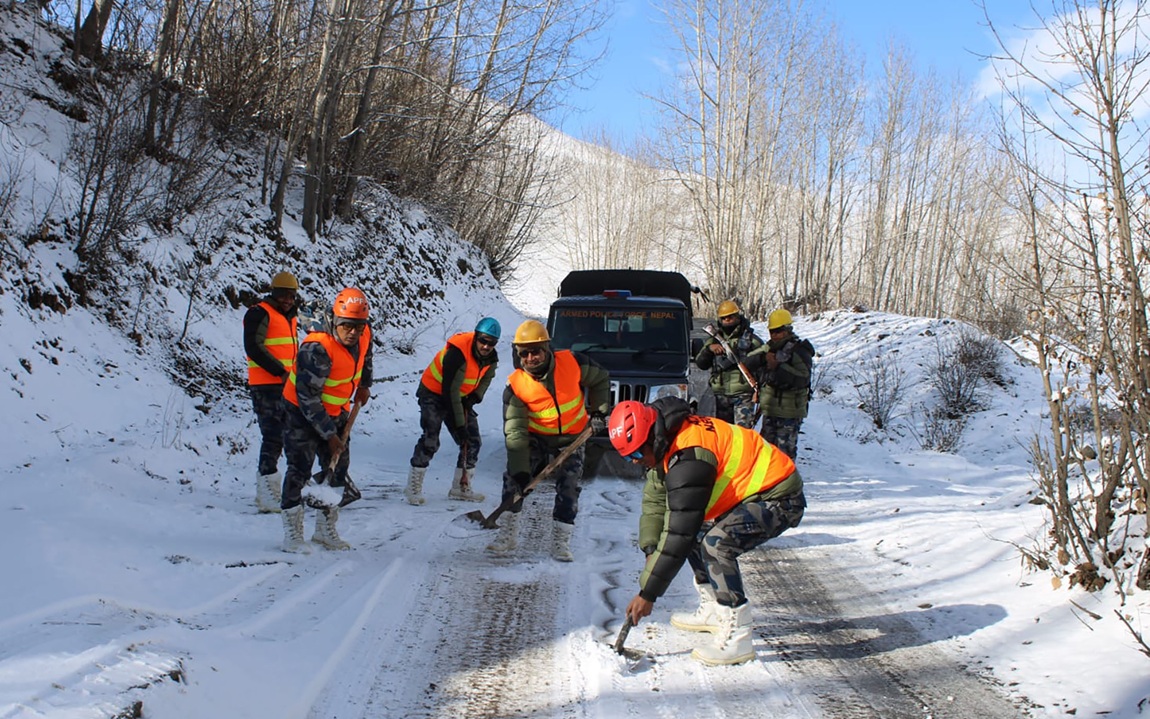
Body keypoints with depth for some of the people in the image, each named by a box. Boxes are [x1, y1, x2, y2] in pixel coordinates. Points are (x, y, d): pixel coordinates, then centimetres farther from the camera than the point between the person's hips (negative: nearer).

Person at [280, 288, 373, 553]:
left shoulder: (363, 335, -11)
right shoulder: (317, 349, -32)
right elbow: (308, 398, -29)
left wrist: (364, 384, 15)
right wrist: (329, 435, -25)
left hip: (336, 411, 7)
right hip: (301, 411, -7)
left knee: (338, 469, 8)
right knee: (300, 469, -11)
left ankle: (326, 529, 22)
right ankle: (292, 533, -1)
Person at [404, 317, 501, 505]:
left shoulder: (491, 358, -9)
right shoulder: (457, 354, -32)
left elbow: (486, 378, 12)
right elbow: (450, 391, -31)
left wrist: (475, 397, -9)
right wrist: (458, 425, -28)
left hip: (462, 397, 8)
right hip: (434, 393, -8)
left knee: (473, 441, 3)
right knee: (430, 439, -20)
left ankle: (461, 487, 15)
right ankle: (413, 487, -11)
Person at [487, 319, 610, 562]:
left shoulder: (573, 362, -22)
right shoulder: (515, 385, -22)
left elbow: (600, 379, 0)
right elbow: (515, 430, -26)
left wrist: (599, 409, -4)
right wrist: (519, 468, -32)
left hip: (572, 437, 0)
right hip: (536, 438, 0)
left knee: (568, 487, -8)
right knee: (513, 478, -12)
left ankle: (560, 541, 2)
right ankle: (507, 535, -2)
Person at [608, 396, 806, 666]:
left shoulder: (688, 457, -29)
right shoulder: (666, 445, 1)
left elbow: (679, 533, -28)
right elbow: (654, 501, 9)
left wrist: (647, 593, -23)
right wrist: (651, 551, -5)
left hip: (779, 499, -11)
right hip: (751, 494, 11)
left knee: (716, 543, -28)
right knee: (695, 531, 12)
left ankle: (737, 637, -20)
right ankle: (713, 610, 21)